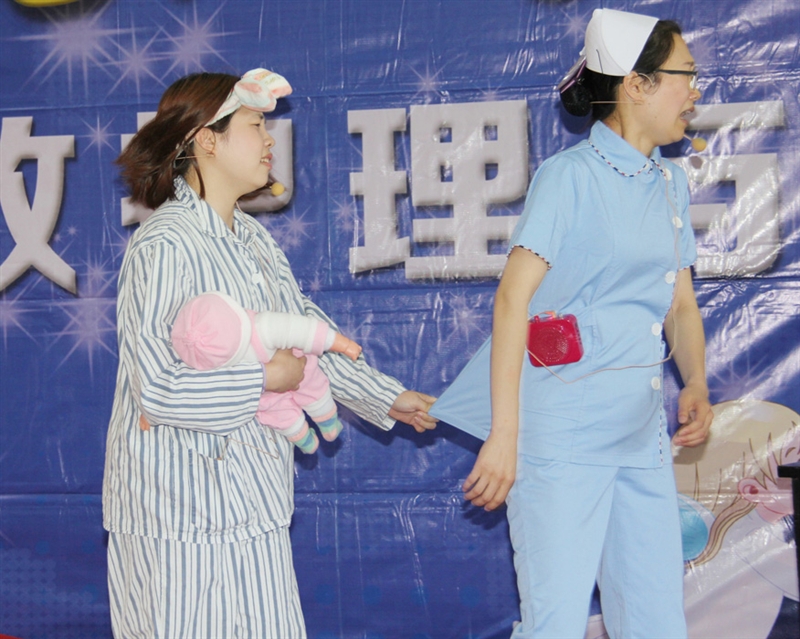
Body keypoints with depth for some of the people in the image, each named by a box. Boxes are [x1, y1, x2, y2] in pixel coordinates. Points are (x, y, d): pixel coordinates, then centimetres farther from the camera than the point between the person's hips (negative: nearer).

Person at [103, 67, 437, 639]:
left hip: (245, 495, 9)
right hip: (186, 506, -8)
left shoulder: (250, 237, 11)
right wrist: (268, 377, -15)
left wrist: (386, 398, 20)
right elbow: (159, 390, -25)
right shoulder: (164, 246, -18)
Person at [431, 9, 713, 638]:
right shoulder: (570, 174, -9)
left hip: (644, 436, 7)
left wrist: (696, 384, 0)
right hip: (564, 436, -7)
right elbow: (514, 295, -14)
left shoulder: (671, 184, 14)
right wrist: (504, 434, -18)